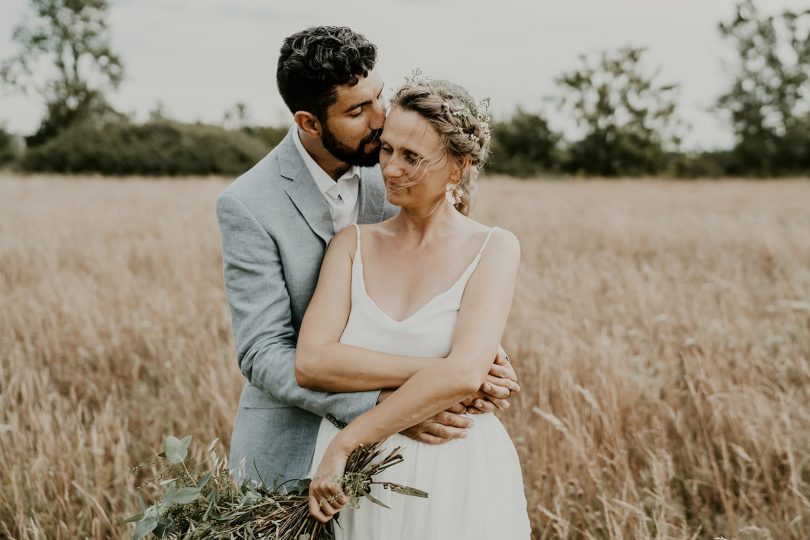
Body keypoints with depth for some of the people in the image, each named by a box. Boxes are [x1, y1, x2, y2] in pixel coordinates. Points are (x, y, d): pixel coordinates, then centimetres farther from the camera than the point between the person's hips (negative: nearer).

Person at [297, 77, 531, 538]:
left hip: (459, 484, -2)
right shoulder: (353, 244, 0)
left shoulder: (494, 249, -7)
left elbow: (464, 374, -21)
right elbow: (311, 363, -13)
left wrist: (345, 442, -19)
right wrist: (431, 370, -20)